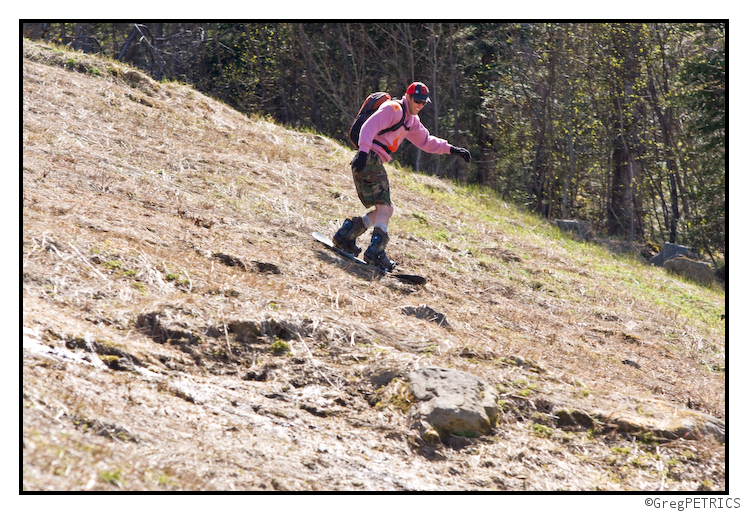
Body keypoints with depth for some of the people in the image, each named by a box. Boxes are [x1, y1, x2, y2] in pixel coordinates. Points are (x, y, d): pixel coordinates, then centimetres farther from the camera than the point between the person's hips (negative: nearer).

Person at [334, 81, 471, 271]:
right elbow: (369, 127, -18)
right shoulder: (393, 109, -7)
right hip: (369, 160, -10)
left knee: (385, 209, 10)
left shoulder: (411, 120, 24)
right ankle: (375, 250, -26)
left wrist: (451, 149, 22)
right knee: (384, 207, -17)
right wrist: (363, 152, -31)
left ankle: (346, 235, 8)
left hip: (374, 164, 10)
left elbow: (426, 141, 32)